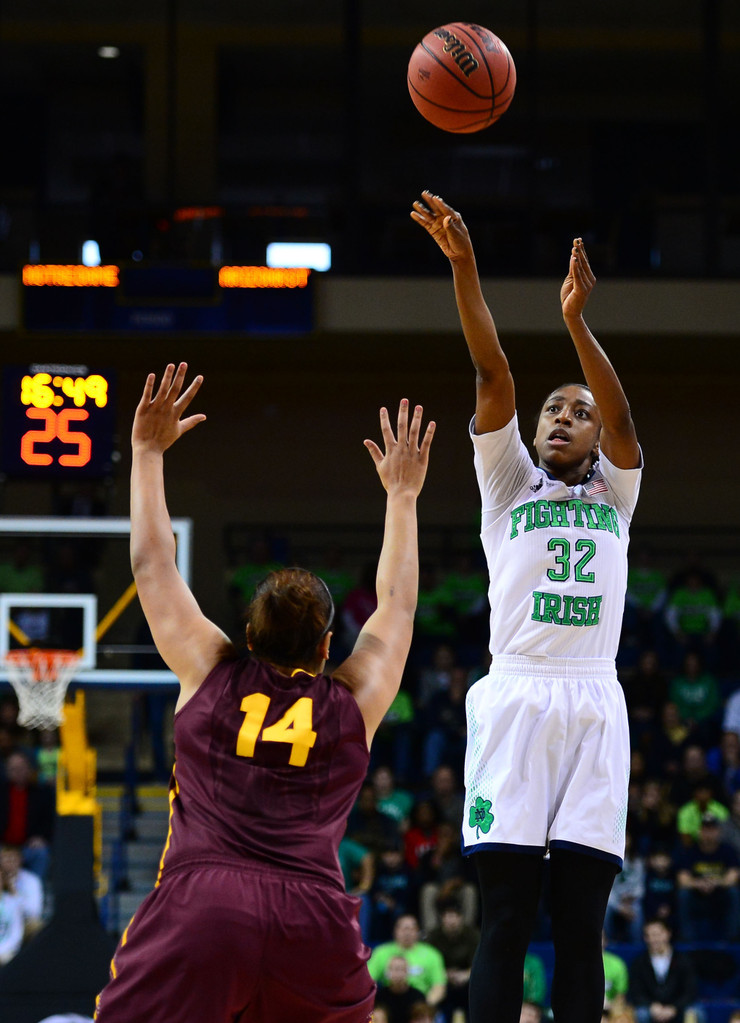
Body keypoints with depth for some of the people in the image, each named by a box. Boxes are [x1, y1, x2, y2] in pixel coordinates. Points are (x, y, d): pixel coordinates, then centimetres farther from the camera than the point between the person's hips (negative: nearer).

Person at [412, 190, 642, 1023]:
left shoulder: (614, 494, 18)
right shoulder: (508, 484, 15)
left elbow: (622, 416, -2)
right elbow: (492, 376, 2)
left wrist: (576, 322, -16)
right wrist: (463, 265, -11)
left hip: (593, 704, 1)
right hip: (516, 697, -1)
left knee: (581, 924, 0)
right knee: (505, 923, -5)